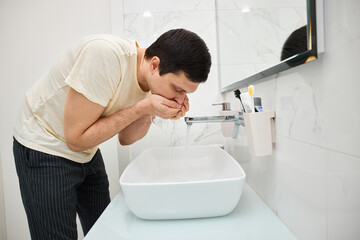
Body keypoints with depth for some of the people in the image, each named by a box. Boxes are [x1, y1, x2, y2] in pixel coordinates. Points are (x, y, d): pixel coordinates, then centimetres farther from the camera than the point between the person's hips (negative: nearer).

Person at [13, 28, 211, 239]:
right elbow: (76, 139, -29)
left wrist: (150, 114, -21)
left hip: (87, 155, 6)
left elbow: (125, 138, -2)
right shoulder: (104, 55, -33)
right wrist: (143, 107, -31)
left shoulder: (152, 79, -12)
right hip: (44, 149, -6)